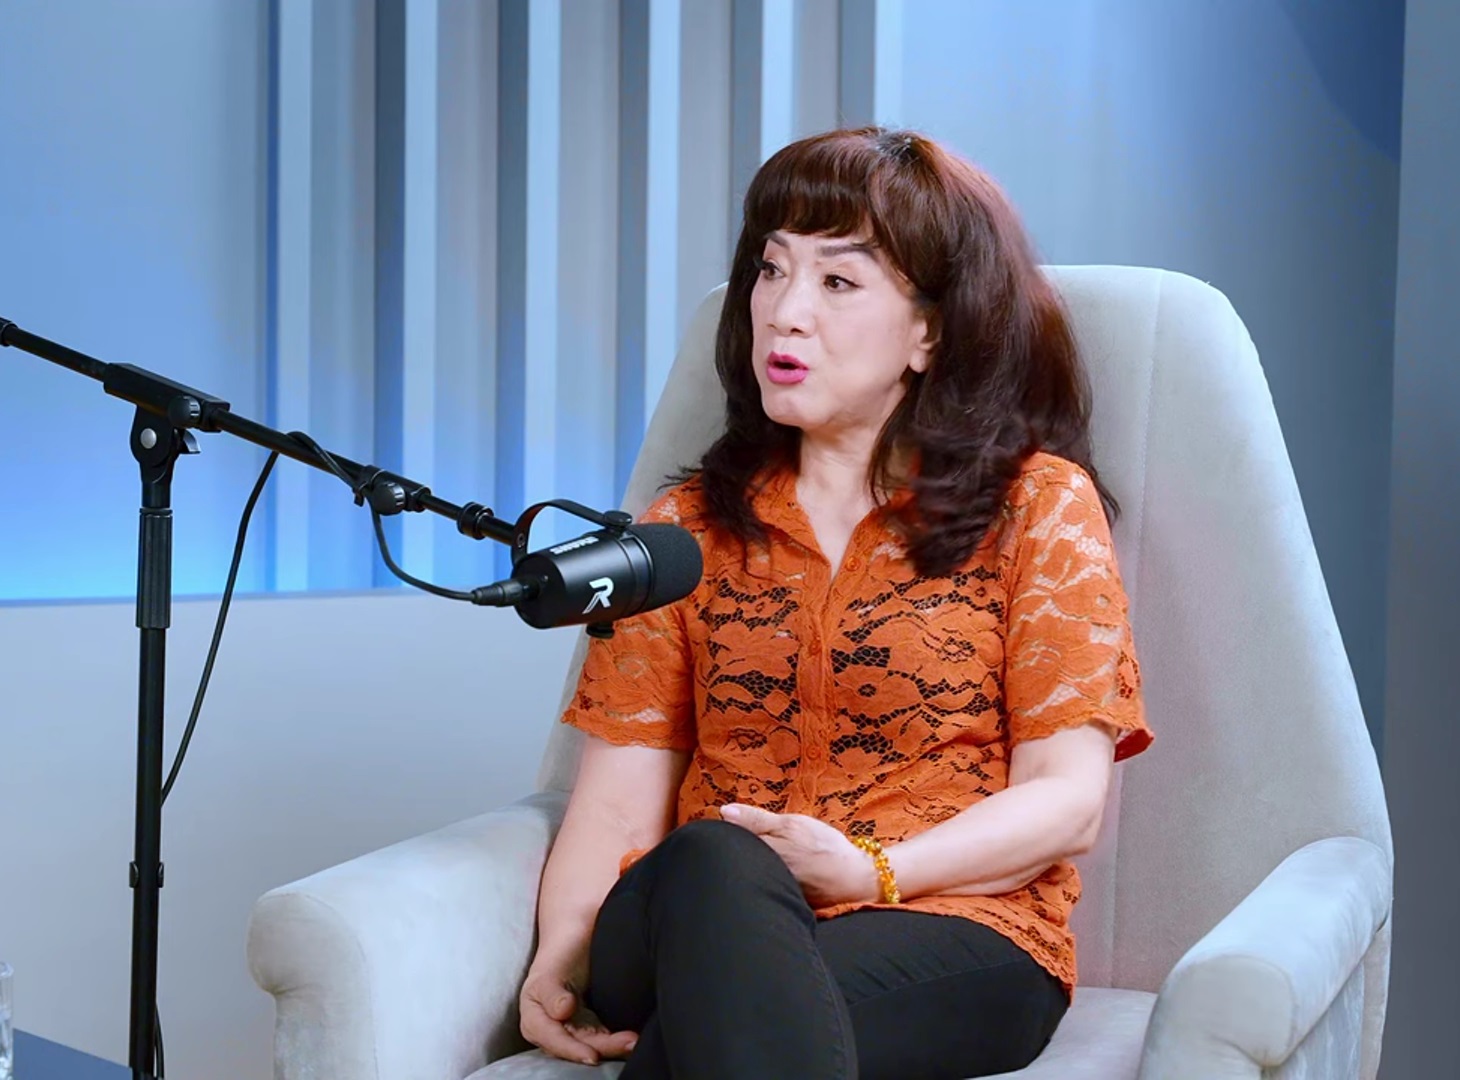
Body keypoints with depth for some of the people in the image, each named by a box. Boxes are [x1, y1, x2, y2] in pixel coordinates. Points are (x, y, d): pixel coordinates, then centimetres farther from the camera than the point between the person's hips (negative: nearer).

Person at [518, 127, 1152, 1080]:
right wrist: (560, 956, -10)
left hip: (957, 937, -3)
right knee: (712, 862, -37)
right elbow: (618, 799, 11)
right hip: (701, 916, 4)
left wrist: (872, 872, -16)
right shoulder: (689, 527, 20)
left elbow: (1068, 798, 1)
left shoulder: (1037, 508, 10)